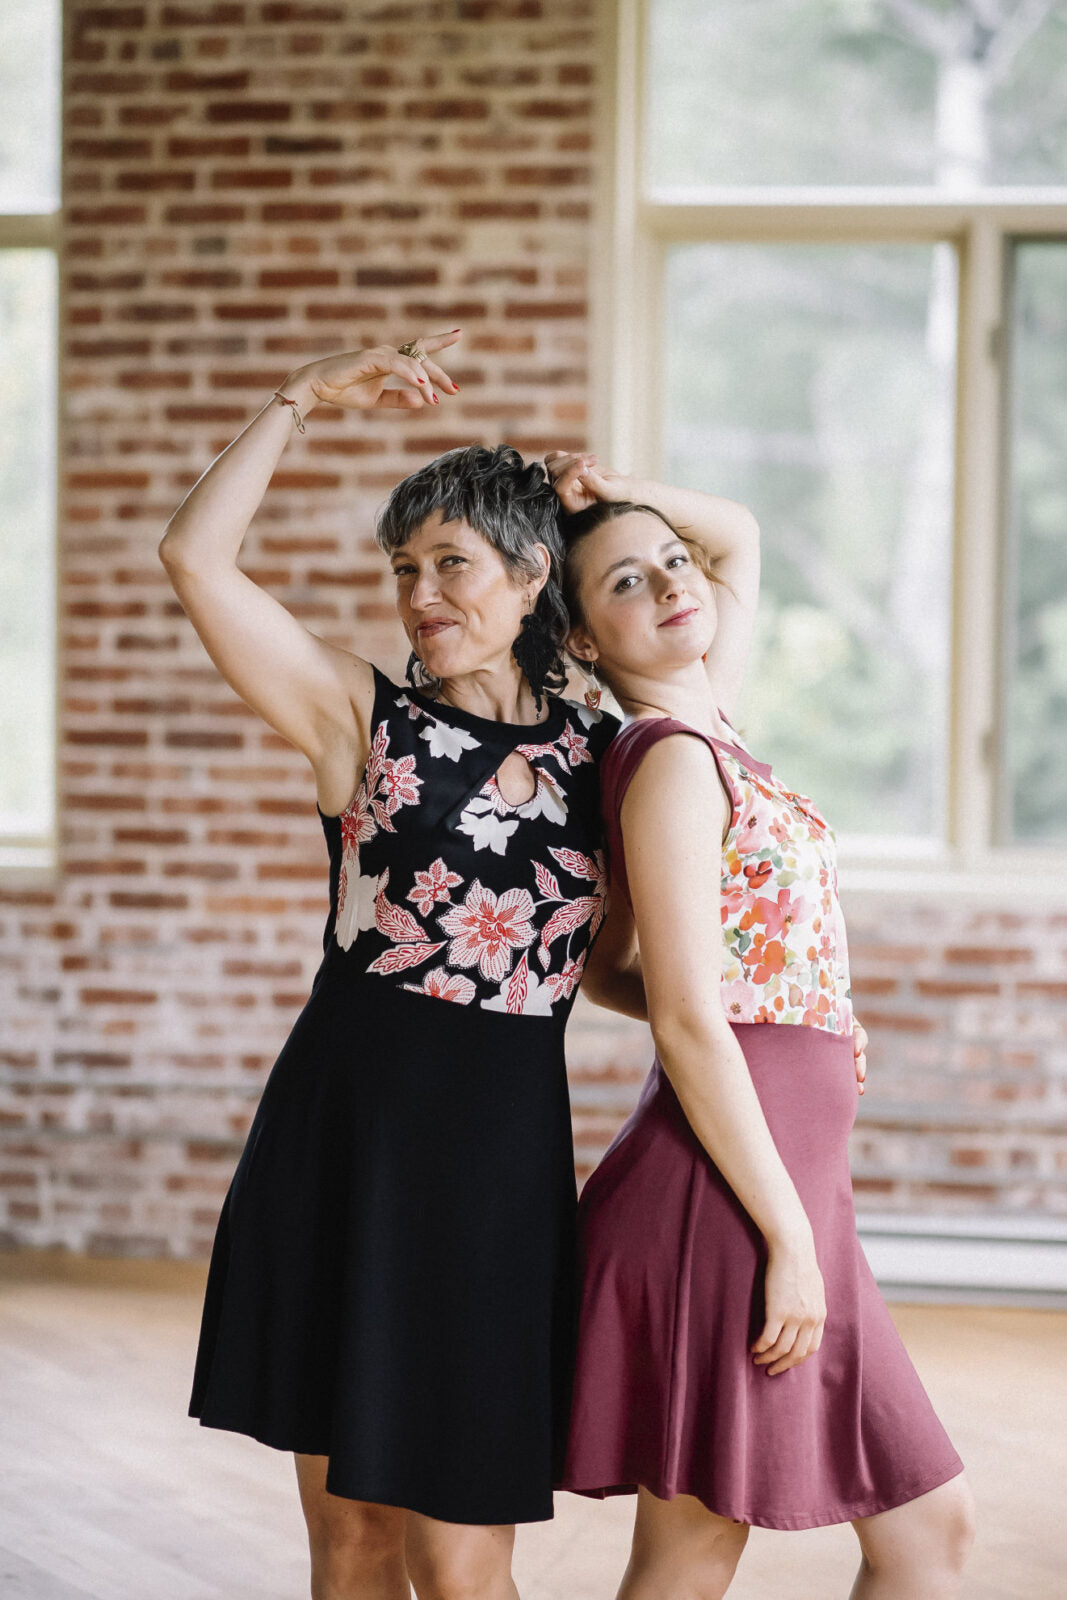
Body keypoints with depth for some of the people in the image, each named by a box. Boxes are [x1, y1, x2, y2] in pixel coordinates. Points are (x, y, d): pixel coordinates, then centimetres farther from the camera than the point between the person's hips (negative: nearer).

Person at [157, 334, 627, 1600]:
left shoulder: (602, 751, 7)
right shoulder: (363, 718, 2)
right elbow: (193, 557, -6)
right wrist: (303, 397, -5)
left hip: (499, 1162, 1)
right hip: (340, 1147, 0)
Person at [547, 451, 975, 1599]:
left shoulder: (708, 732, 13)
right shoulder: (670, 762, -13)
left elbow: (737, 537, 30)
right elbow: (688, 1025, -18)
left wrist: (621, 498, 11)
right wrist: (790, 1239, -19)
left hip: (785, 1185, 9)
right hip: (729, 1200, -9)